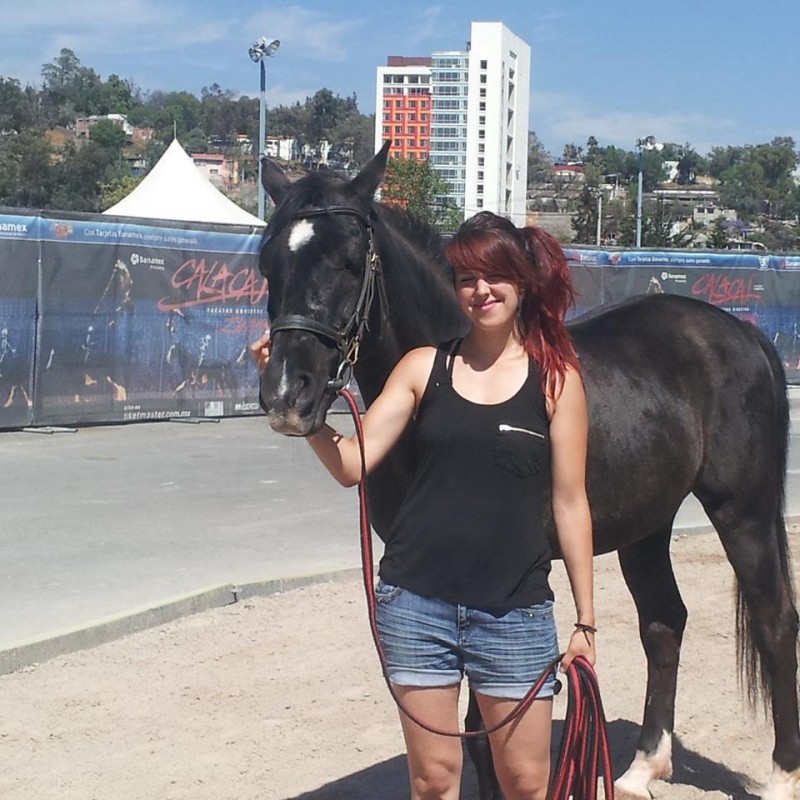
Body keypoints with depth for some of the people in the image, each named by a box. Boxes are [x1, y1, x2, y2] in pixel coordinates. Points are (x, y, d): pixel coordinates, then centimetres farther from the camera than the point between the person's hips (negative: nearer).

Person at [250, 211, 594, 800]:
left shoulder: (556, 376, -2)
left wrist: (585, 621, 0)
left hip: (514, 610, -1)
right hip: (417, 600, 1)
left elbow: (570, 503, -1)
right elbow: (351, 465, -3)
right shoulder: (424, 366, 2)